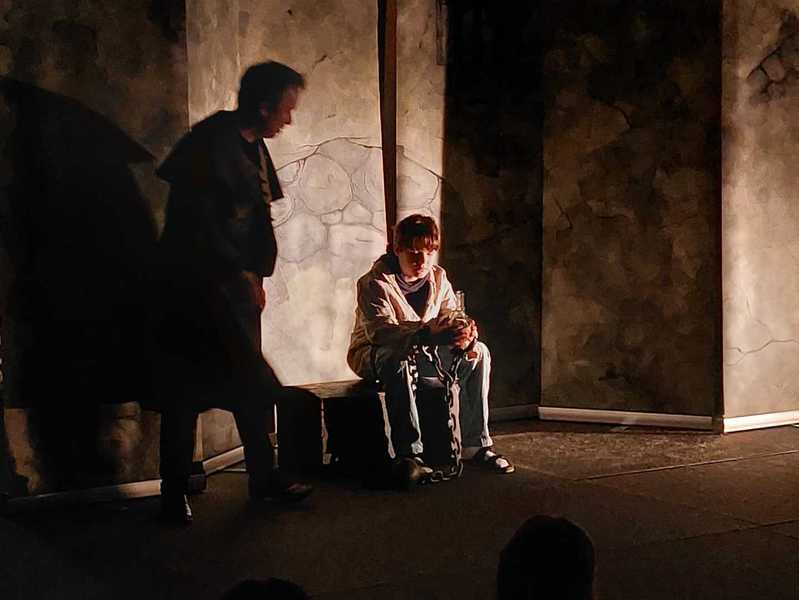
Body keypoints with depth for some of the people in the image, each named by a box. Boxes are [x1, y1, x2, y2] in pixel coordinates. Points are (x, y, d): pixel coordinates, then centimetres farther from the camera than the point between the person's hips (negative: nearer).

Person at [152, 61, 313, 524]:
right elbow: (195, 223, -19)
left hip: (236, 283, 8)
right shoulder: (210, 143, -15)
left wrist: (256, 275, 7)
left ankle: (264, 475, 22)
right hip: (195, 282, -8)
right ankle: (175, 491, 9)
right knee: (185, 389, -1)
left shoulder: (254, 148, 12)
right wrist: (242, 273, -14)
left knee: (251, 383, 11)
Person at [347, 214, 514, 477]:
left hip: (423, 356, 6)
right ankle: (407, 453, -38)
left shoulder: (438, 278, 1)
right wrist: (427, 333, -50)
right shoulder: (374, 284, -20)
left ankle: (476, 445, -6)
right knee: (401, 356, -40)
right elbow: (379, 330, -35)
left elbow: (452, 316, -4)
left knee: (478, 353, -10)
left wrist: (465, 332, -31)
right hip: (373, 356, -6)